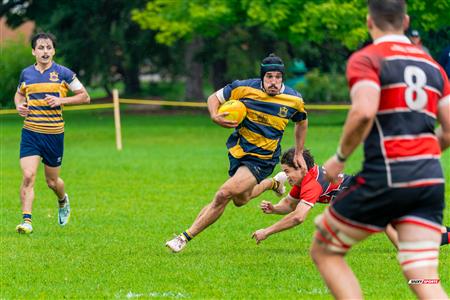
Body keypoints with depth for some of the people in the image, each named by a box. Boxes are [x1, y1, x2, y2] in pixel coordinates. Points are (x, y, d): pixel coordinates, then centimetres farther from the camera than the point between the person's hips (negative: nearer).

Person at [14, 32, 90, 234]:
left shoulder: (63, 73, -4)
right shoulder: (26, 73, 6)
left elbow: (85, 97, 1)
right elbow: (19, 94, 25)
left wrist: (61, 100, -13)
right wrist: (19, 105, 2)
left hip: (54, 134, -1)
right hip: (30, 133, 1)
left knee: (52, 181, 10)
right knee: (28, 176, -15)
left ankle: (63, 201, 44)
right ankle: (26, 221, -14)